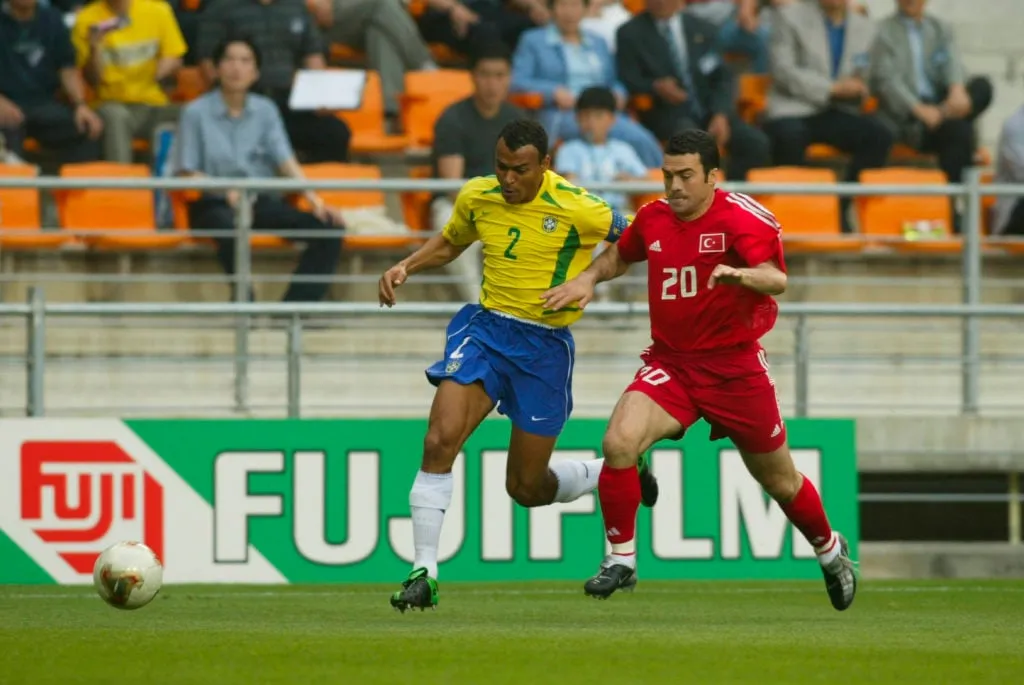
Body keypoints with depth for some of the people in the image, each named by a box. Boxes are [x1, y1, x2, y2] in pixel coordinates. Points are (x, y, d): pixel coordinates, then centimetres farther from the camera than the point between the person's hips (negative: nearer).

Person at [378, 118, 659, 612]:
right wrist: (405, 267, 4)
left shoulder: (577, 210, -15)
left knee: (527, 488, 5)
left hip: (545, 346, -3)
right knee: (439, 441, -19)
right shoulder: (477, 197, -2)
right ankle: (424, 572, -12)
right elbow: (450, 242, 18)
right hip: (486, 327, 3)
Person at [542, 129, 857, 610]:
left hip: (735, 367, -3)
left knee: (779, 480, 10)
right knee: (619, 442, -23)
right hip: (670, 363, 3)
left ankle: (830, 550, 40)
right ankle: (621, 561, -10)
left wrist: (740, 274, -52)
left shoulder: (742, 219, -16)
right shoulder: (653, 217, 2)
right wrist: (588, 278, 6)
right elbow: (621, 254, 25)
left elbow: (776, 280, -31)